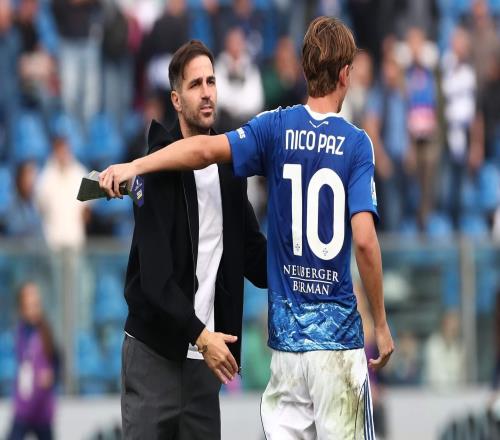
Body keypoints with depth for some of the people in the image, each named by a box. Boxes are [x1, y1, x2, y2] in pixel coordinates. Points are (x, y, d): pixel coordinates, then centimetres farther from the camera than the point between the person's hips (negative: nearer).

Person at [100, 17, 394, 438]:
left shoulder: (277, 128, 1)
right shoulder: (357, 143, -6)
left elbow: (207, 148, -16)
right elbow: (364, 240, -14)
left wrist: (135, 165, -10)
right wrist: (382, 325, -6)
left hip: (286, 338, 3)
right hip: (339, 337, -2)